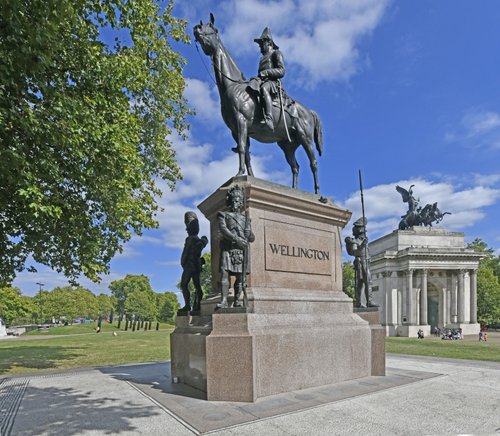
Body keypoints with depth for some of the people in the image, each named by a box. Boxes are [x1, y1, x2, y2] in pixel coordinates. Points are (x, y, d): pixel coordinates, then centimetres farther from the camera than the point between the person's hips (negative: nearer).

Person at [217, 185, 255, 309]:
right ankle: (224, 300, -14)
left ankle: (237, 300, 1)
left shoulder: (245, 218, 23)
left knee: (240, 276, -3)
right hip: (227, 248, -2)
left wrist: (249, 235, -9)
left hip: (242, 249, 3)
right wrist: (236, 238, -17)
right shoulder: (223, 215, 16)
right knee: (224, 272, -13)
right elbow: (223, 229, -3)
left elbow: (252, 237, 16)